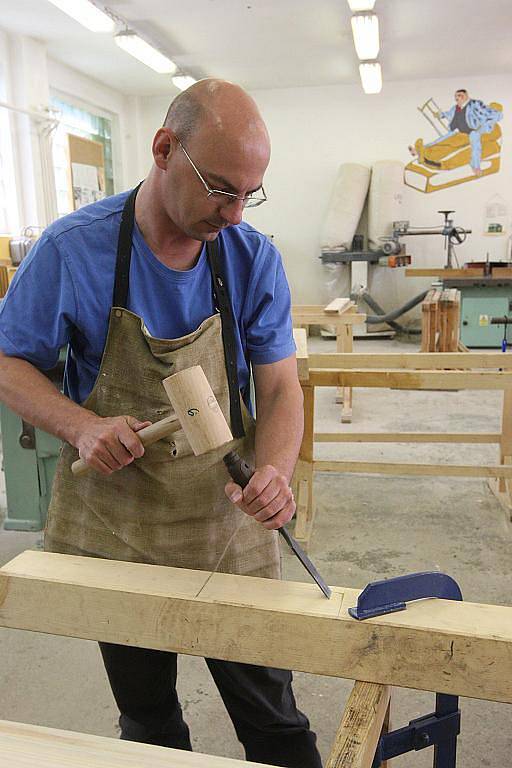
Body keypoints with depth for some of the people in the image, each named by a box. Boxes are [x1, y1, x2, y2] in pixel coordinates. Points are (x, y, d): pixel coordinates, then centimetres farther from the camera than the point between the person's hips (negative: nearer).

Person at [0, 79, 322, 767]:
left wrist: (275, 471, -26)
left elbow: (280, 386, -5)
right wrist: (80, 426, -21)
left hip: (229, 528, 1)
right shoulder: (73, 247, -12)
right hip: (111, 528, 0)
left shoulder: (254, 258, -8)